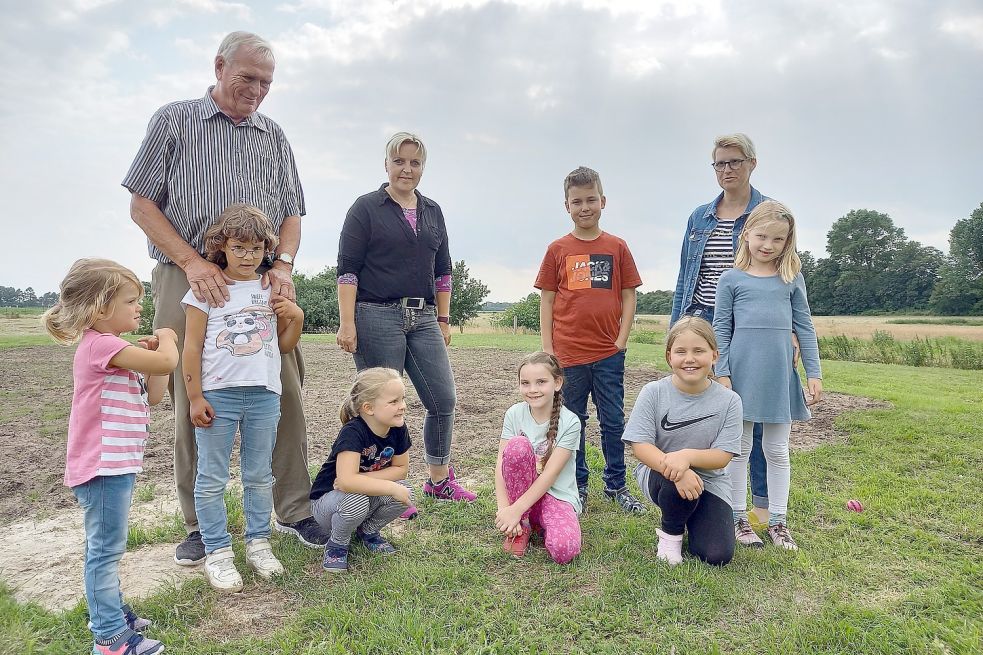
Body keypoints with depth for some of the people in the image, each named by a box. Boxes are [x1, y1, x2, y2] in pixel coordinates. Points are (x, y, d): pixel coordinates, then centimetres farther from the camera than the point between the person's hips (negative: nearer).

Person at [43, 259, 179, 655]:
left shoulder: (114, 350, 14)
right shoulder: (101, 344, -19)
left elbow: (153, 396, 13)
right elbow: (167, 362, -28)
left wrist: (154, 351, 2)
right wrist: (166, 340, -6)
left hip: (116, 464, 10)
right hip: (102, 466, -10)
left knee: (105, 548, 22)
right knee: (106, 550, -2)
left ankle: (108, 611, 36)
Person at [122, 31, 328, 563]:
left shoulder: (274, 137, 17)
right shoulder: (175, 121, 9)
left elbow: (291, 212, 16)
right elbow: (142, 203, 3)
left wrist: (283, 264, -5)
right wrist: (193, 263, -12)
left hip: (262, 285, 3)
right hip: (188, 282, -2)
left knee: (285, 398, 0)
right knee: (193, 405, 2)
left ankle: (293, 510, 14)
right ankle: (200, 524, 16)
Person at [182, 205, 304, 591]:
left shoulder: (273, 290, 9)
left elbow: (285, 346, 15)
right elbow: (192, 347, -4)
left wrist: (296, 316, -4)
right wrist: (195, 398, -8)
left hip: (264, 395, 4)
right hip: (217, 395, -3)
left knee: (259, 475, 13)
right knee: (212, 478, 5)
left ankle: (258, 542, 26)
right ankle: (217, 552, 16)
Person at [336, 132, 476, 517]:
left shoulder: (433, 212, 15)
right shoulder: (366, 208, 0)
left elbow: (442, 269, 19)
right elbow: (347, 269, -6)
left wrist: (443, 319, 15)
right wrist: (347, 323, -13)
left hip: (423, 318, 5)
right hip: (376, 317, -5)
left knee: (444, 400, 5)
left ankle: (439, 481, 23)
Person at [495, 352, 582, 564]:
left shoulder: (570, 422, -13)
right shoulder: (514, 414, -6)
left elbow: (550, 474, -19)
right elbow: (501, 464, -11)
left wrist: (516, 510, -25)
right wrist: (504, 508, -25)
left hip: (557, 496, -2)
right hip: (522, 490, 2)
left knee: (563, 549, -33)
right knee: (518, 445, -29)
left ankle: (539, 524, 5)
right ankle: (522, 526, -11)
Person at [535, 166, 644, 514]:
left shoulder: (617, 247, 4)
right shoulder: (557, 250, 2)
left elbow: (628, 295, 5)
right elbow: (547, 300, 3)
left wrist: (622, 340, -3)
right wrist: (547, 348, -2)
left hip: (609, 354, 1)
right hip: (567, 353, 0)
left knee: (613, 422, 9)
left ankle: (616, 486, 24)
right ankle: (577, 487, 23)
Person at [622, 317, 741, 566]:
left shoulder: (728, 400, -11)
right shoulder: (653, 392, -13)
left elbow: (722, 457, -13)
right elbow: (640, 446, -17)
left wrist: (687, 456, -33)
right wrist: (671, 466, -35)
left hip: (709, 481, 2)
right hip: (658, 474, -1)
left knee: (717, 555, -14)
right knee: (678, 483, -37)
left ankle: (691, 520, 22)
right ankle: (671, 532, -2)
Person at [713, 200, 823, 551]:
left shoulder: (792, 278, 6)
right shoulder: (731, 279, 0)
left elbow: (804, 327, 6)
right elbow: (721, 330, -1)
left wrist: (814, 373, 2)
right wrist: (722, 374, -7)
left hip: (779, 377, 2)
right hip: (741, 374, -2)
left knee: (777, 451, 12)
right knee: (739, 449, 8)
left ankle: (777, 521, 24)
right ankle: (739, 518, 20)